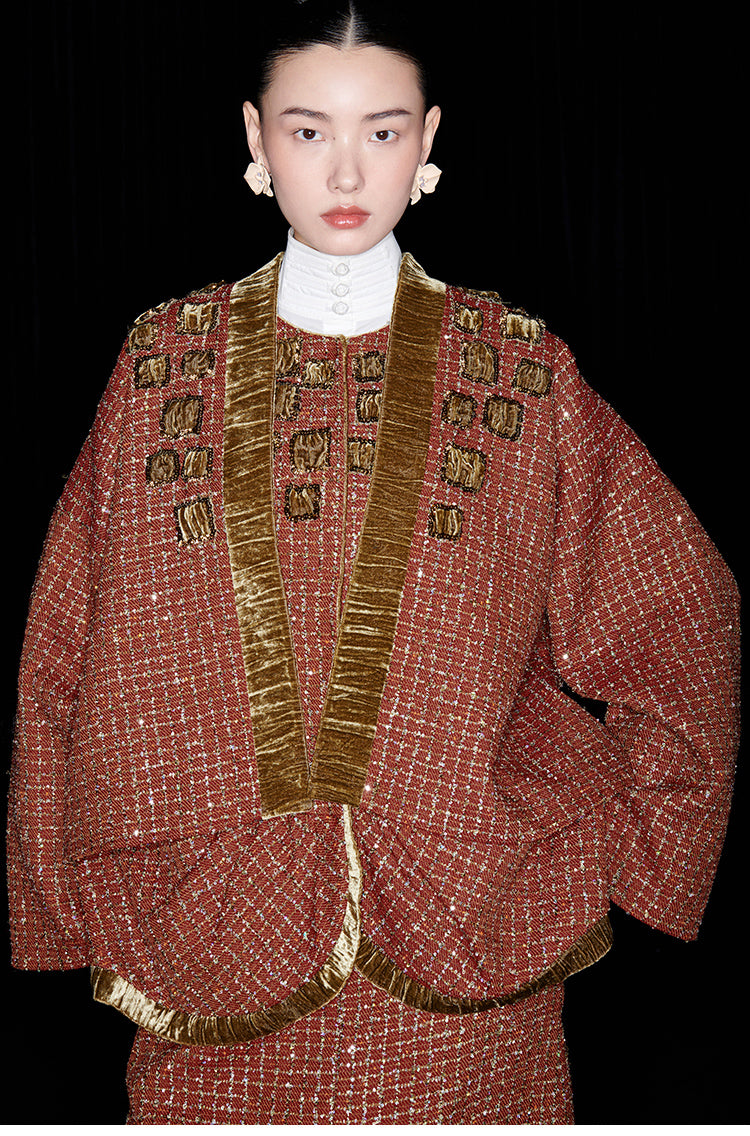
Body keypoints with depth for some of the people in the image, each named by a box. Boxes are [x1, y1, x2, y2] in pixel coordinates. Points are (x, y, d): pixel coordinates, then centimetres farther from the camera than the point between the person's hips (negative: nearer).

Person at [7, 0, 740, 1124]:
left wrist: (594, 839, 1)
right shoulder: (167, 357, 2)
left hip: (459, 948, 0)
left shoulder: (519, 368, -1)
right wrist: (99, 904, 3)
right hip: (213, 934, 1)